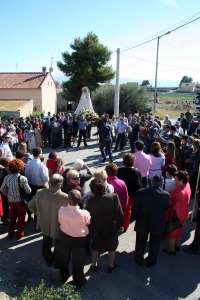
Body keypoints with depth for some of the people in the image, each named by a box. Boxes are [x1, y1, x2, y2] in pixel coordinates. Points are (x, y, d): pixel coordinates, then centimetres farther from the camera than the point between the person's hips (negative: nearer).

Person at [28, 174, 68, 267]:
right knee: (58, 245, 24)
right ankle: (58, 262, 47)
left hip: (44, 225, 4)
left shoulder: (39, 193, -19)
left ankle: (49, 260, 51)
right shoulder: (65, 197, -33)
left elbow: (31, 206, -4)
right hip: (58, 227, -4)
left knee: (46, 244, 29)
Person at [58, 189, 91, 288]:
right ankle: (78, 281, 42)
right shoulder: (84, 213, -32)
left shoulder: (61, 210, -29)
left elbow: (60, 221, -8)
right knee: (78, 261, 21)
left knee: (64, 258, 29)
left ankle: (64, 276, 52)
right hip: (79, 239, -2)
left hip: (64, 237, 2)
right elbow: (88, 222, -9)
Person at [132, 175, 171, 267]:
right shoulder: (166, 195, -17)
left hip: (142, 223, 0)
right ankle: (151, 261, 38)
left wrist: (136, 218, 7)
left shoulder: (141, 192, -18)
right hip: (158, 225, 0)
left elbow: (135, 208, -10)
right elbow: (167, 208, -2)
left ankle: (139, 260, 39)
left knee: (140, 243, 21)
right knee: (154, 244, 21)